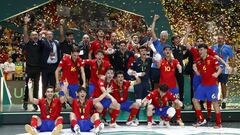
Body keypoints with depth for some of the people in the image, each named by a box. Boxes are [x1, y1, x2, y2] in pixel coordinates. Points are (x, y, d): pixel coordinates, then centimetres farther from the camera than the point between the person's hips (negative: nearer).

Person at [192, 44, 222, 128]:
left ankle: (218, 123, -3)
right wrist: (195, 70, -7)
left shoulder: (212, 59, -7)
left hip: (212, 84, -7)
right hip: (203, 84, 7)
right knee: (195, 100, 5)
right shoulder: (199, 61, 10)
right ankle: (201, 120, 15)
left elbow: (219, 69, -11)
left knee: (214, 102, -9)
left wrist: (217, 74, -33)